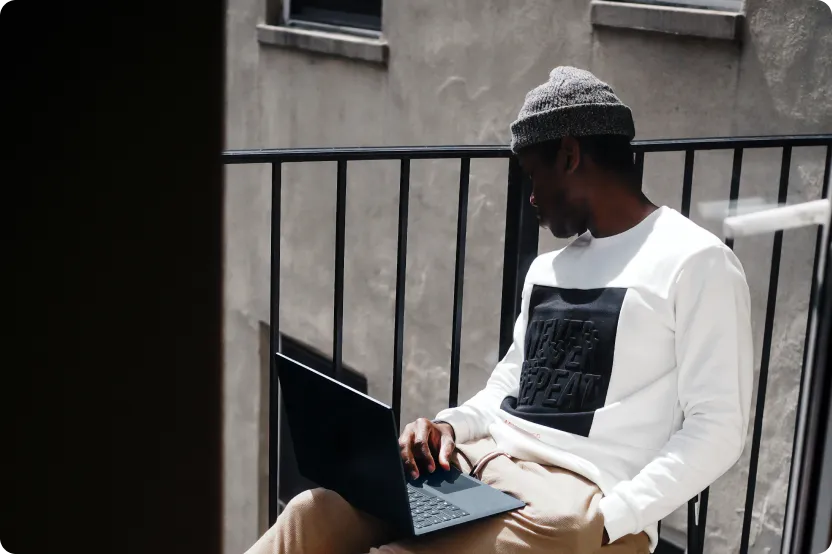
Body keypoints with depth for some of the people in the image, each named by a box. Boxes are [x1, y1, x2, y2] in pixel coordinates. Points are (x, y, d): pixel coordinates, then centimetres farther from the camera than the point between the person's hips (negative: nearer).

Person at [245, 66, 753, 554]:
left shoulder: (697, 263, -3)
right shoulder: (548, 268, 22)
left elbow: (718, 426, -8)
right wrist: (450, 425, 0)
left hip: (578, 499, -6)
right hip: (479, 460, 7)